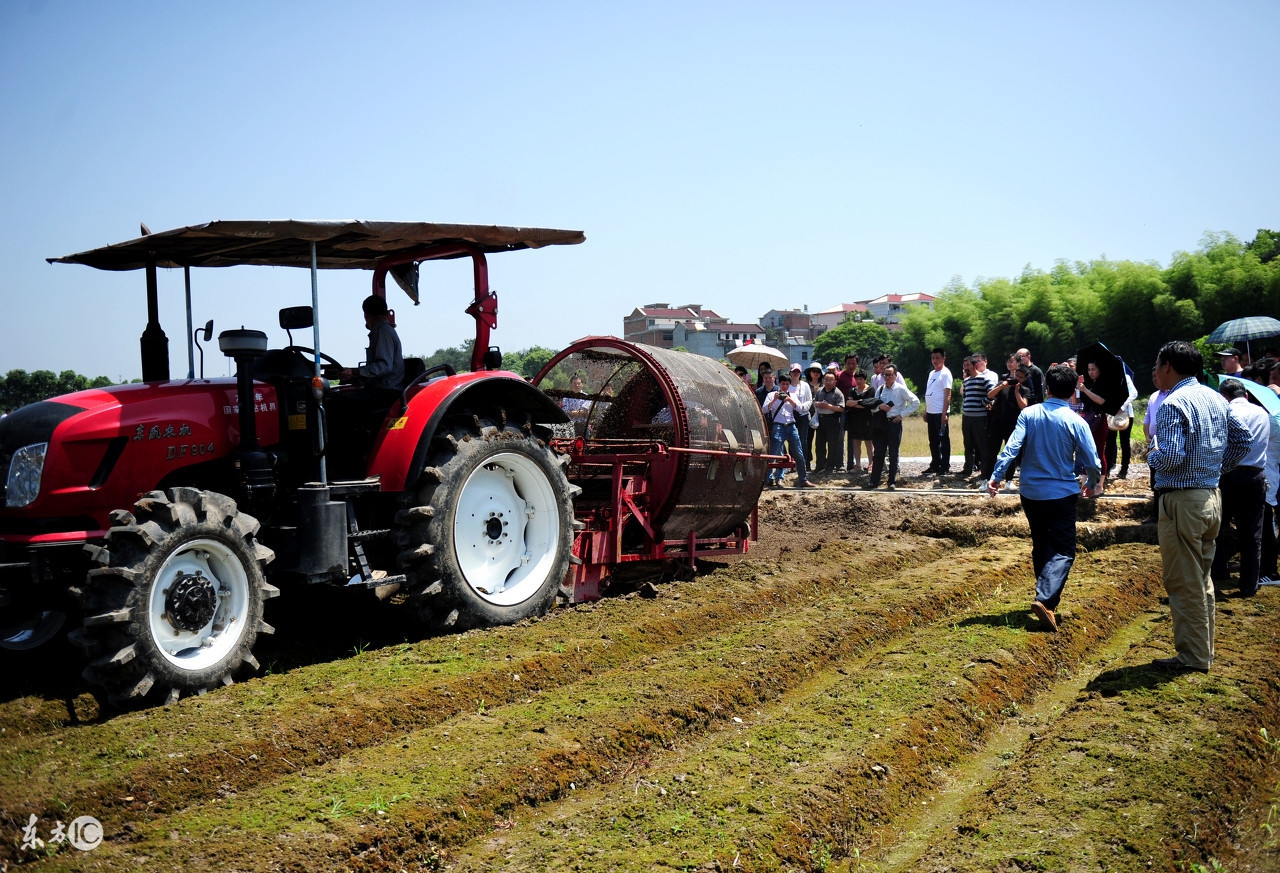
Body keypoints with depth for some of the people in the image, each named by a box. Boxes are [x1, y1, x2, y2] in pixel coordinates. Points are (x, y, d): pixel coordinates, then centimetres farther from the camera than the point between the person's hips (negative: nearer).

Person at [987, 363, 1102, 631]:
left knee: (1041, 546, 20)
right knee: (1063, 550, -1)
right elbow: (1092, 461, -5)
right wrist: (1091, 485, 13)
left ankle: (1046, 595, 29)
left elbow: (1011, 448, -13)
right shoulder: (1075, 421, -9)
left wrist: (995, 476, -11)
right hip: (1062, 494, -3)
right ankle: (1045, 599, -20)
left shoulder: (1029, 414, -4)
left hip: (1030, 492, 3)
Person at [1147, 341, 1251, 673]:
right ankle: (1204, 650, 26)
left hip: (1182, 502, -9)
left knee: (1183, 583, 0)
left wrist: (1152, 457, -5)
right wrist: (1219, 468, 18)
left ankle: (1192, 657, 6)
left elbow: (1170, 457, -25)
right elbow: (1242, 440, 16)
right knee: (1202, 579, 18)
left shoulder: (1174, 403, -17)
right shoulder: (1216, 398, 9)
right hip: (1212, 497, 9)